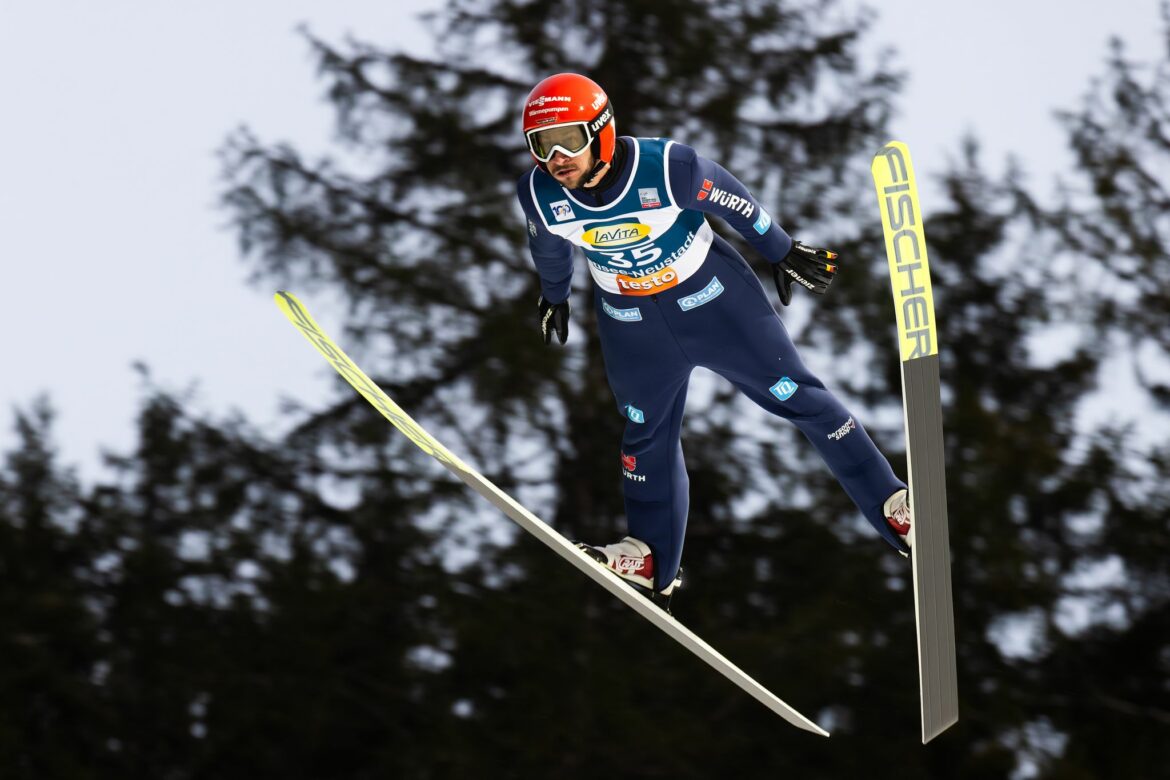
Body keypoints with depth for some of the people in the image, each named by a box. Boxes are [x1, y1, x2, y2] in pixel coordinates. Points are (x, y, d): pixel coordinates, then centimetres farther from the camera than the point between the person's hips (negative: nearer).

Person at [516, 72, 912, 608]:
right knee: (647, 436, 15)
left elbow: (735, 203, -15)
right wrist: (554, 297, 21)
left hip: (713, 301, -3)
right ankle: (651, 559, 31)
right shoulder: (539, 196, -21)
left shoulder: (667, 168, -33)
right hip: (632, 325, 3)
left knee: (797, 397, 3)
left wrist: (783, 253, 0)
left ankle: (892, 506, 12)